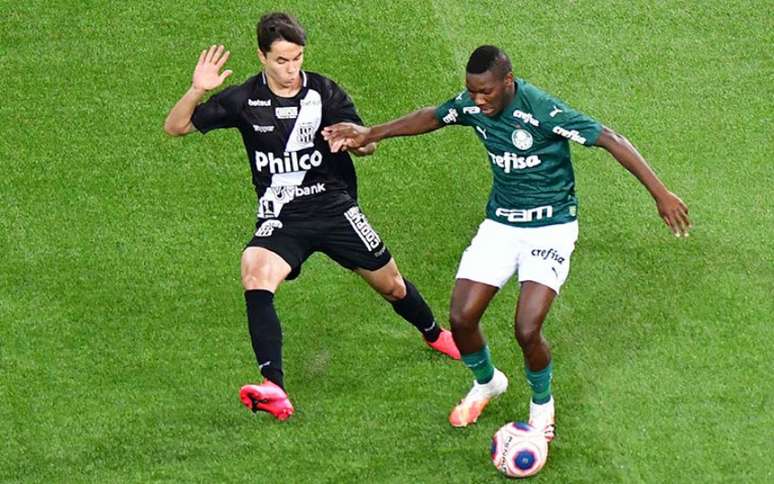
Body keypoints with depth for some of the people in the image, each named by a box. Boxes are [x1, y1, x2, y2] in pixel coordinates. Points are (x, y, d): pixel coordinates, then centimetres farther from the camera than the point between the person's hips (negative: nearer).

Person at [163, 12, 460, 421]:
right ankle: (273, 390, -37)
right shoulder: (245, 100, -6)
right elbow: (175, 127, -4)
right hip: (280, 219, -1)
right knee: (255, 272, -31)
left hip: (334, 207, 1)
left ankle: (434, 333, 49)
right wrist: (197, 91, -24)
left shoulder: (324, 93, -5)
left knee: (390, 284, 13)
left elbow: (367, 145, -5)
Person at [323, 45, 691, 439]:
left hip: (550, 227, -5)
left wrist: (660, 193, -25)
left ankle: (542, 403, 14)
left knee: (527, 330, -18)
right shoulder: (472, 105, -8)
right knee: (461, 318, -4)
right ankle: (486, 383, 29)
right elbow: (432, 117, 14)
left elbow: (611, 140, -23)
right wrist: (372, 134, 9)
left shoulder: (542, 111, -26)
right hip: (500, 224, 5)